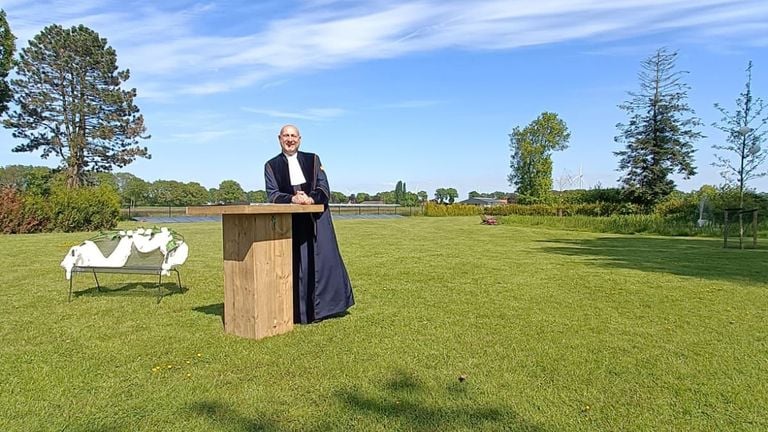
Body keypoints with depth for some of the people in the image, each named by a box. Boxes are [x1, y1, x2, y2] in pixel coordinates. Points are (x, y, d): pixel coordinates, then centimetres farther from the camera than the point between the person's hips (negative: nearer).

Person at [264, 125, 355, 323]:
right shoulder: (271, 165, 8)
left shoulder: (312, 159, 9)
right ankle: (301, 311, 8)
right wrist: (292, 198, -22)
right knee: (297, 265, -1)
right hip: (290, 222, -1)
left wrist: (311, 198, -20)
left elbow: (324, 188, 1)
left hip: (317, 219, 1)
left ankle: (325, 306, 15)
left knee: (323, 260, 1)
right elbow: (272, 194, -3)